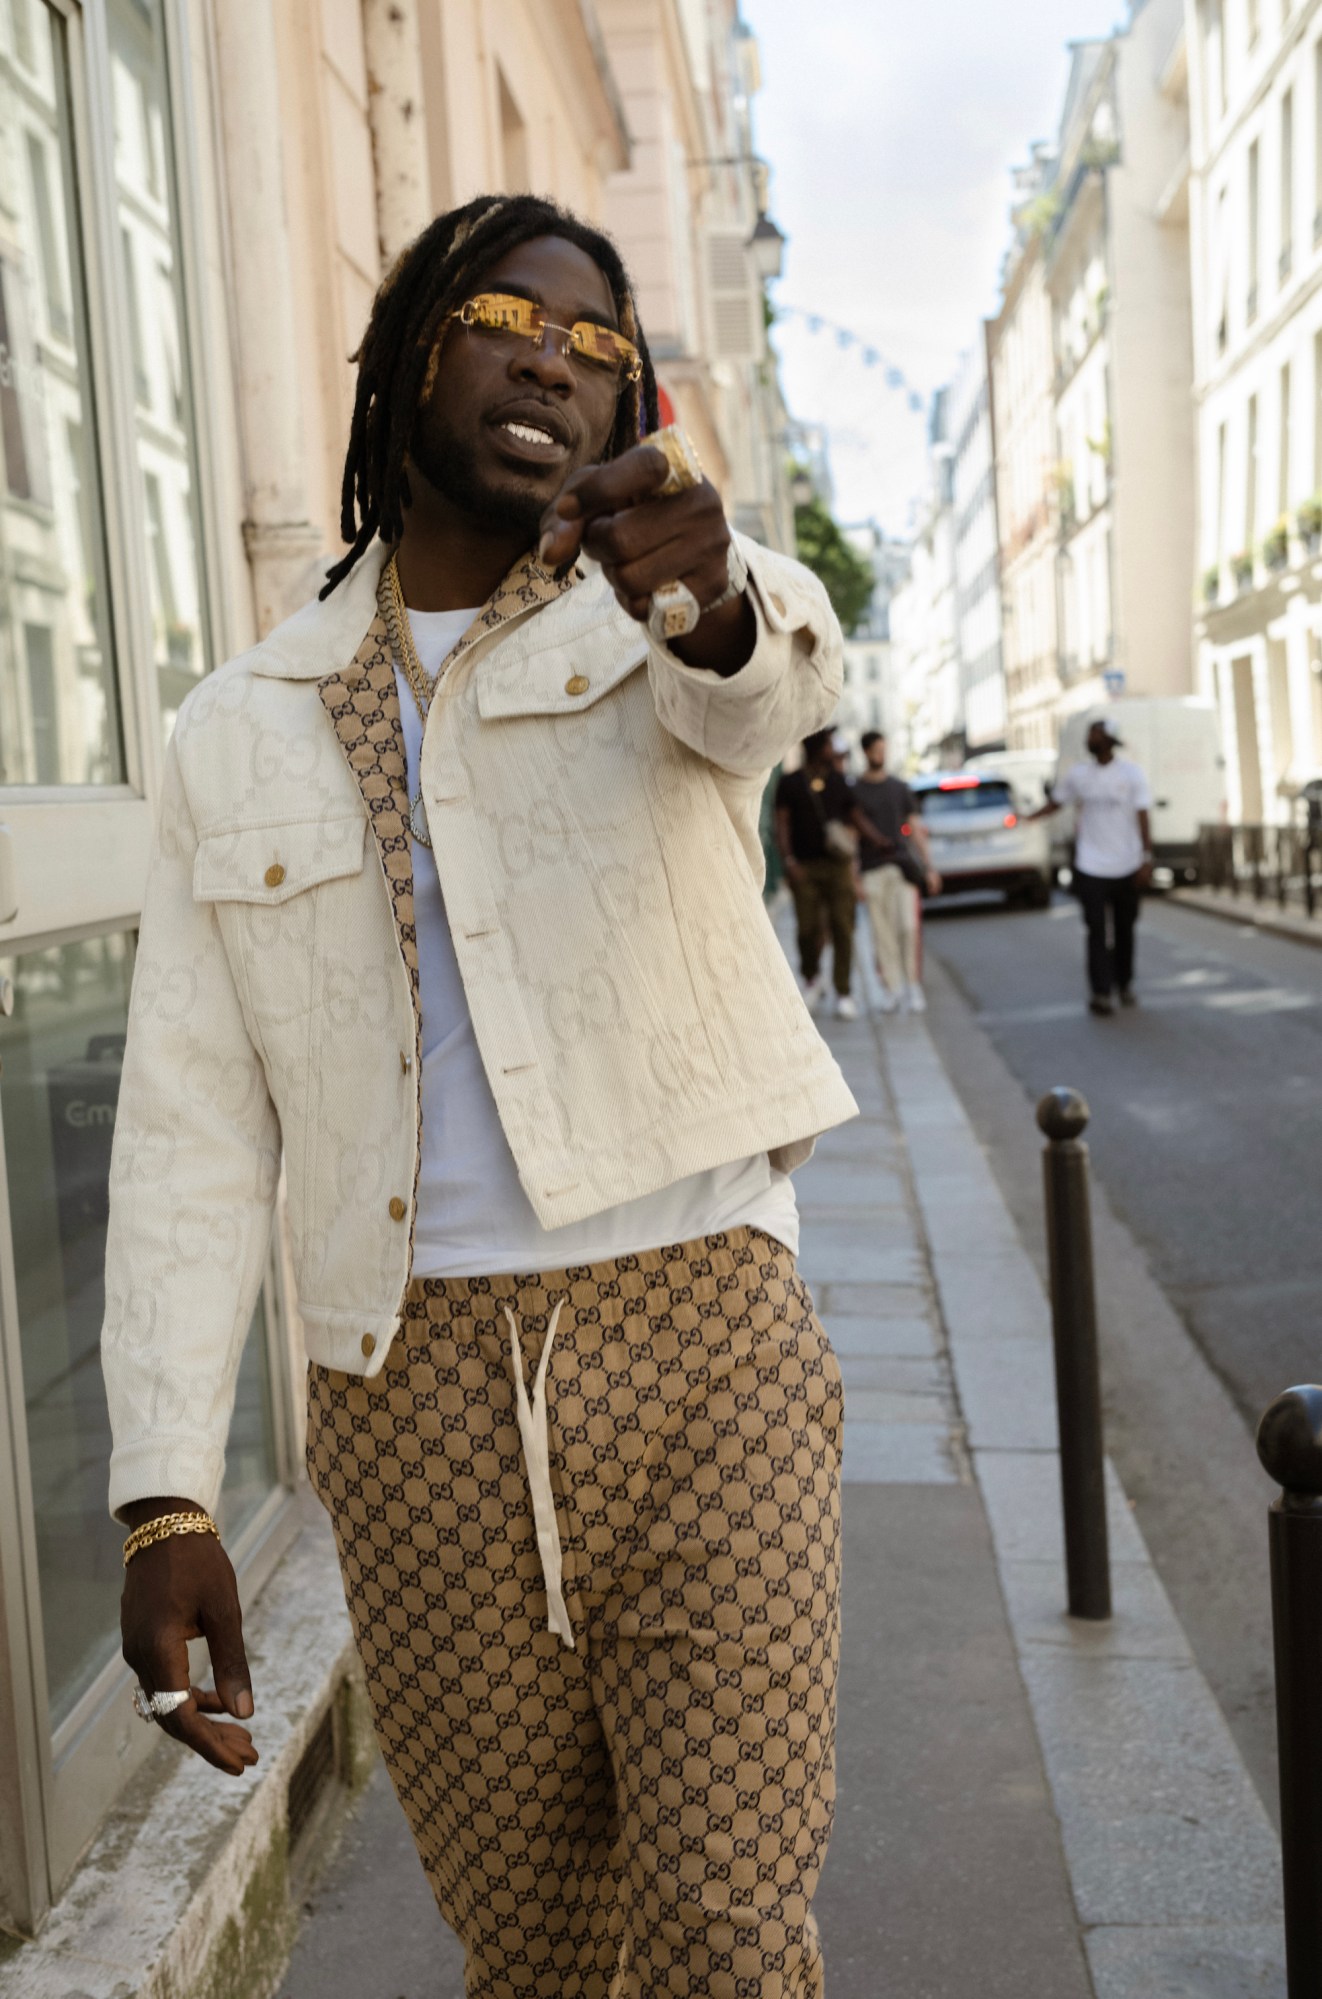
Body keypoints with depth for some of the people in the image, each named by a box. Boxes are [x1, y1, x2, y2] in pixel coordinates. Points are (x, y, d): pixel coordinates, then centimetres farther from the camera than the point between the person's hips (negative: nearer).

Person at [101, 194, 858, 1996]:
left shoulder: (674, 620, 5)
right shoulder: (241, 731, 8)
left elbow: (784, 676, -21)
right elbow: (194, 1126, 4)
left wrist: (710, 593, -46)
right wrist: (165, 1499, -3)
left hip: (702, 1349, -1)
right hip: (416, 1394, 2)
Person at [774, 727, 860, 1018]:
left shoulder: (840, 781, 12)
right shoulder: (789, 783, 4)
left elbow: (854, 816, 17)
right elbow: (782, 823, 2)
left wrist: (851, 836, -5)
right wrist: (788, 860, -9)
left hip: (838, 863, 1)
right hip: (804, 866, -1)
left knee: (842, 929, -4)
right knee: (808, 929, -2)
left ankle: (844, 994, 1)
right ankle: (812, 980, 24)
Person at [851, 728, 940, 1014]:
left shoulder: (899, 787, 11)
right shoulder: (855, 791, 5)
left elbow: (915, 828, 13)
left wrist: (929, 866, 7)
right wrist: (855, 878, -3)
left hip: (902, 865, 1)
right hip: (872, 870, -1)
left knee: (908, 926, -11)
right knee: (882, 934, 1)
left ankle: (913, 986, -5)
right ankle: (890, 989, 8)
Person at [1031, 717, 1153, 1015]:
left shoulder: (1131, 773, -3)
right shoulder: (1077, 774, 4)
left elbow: (1143, 818, -5)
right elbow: (1054, 803, 11)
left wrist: (1147, 859, -11)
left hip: (1127, 868, -1)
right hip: (1091, 869, 1)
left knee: (1124, 930, 10)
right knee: (1098, 931, -6)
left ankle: (1125, 985, 26)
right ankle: (1101, 993, -6)